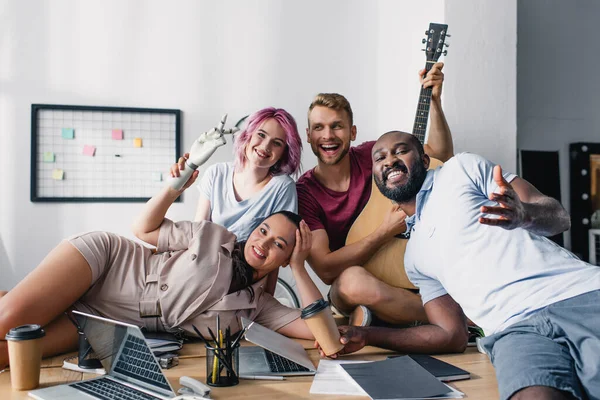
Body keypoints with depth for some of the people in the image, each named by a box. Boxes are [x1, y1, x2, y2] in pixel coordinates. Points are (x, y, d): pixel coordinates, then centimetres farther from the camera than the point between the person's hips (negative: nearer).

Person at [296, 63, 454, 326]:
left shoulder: (370, 156, 0)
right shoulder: (303, 193, -9)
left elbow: (441, 154, 9)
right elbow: (325, 269, -18)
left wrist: (434, 100, -4)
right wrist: (385, 232, -19)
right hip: (345, 294, -3)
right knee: (353, 279, -39)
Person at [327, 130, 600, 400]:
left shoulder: (462, 169, 12)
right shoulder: (413, 255, 23)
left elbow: (560, 216, 5)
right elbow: (451, 335, 20)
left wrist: (524, 214, -21)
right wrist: (365, 336, 13)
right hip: (516, 328, 3)